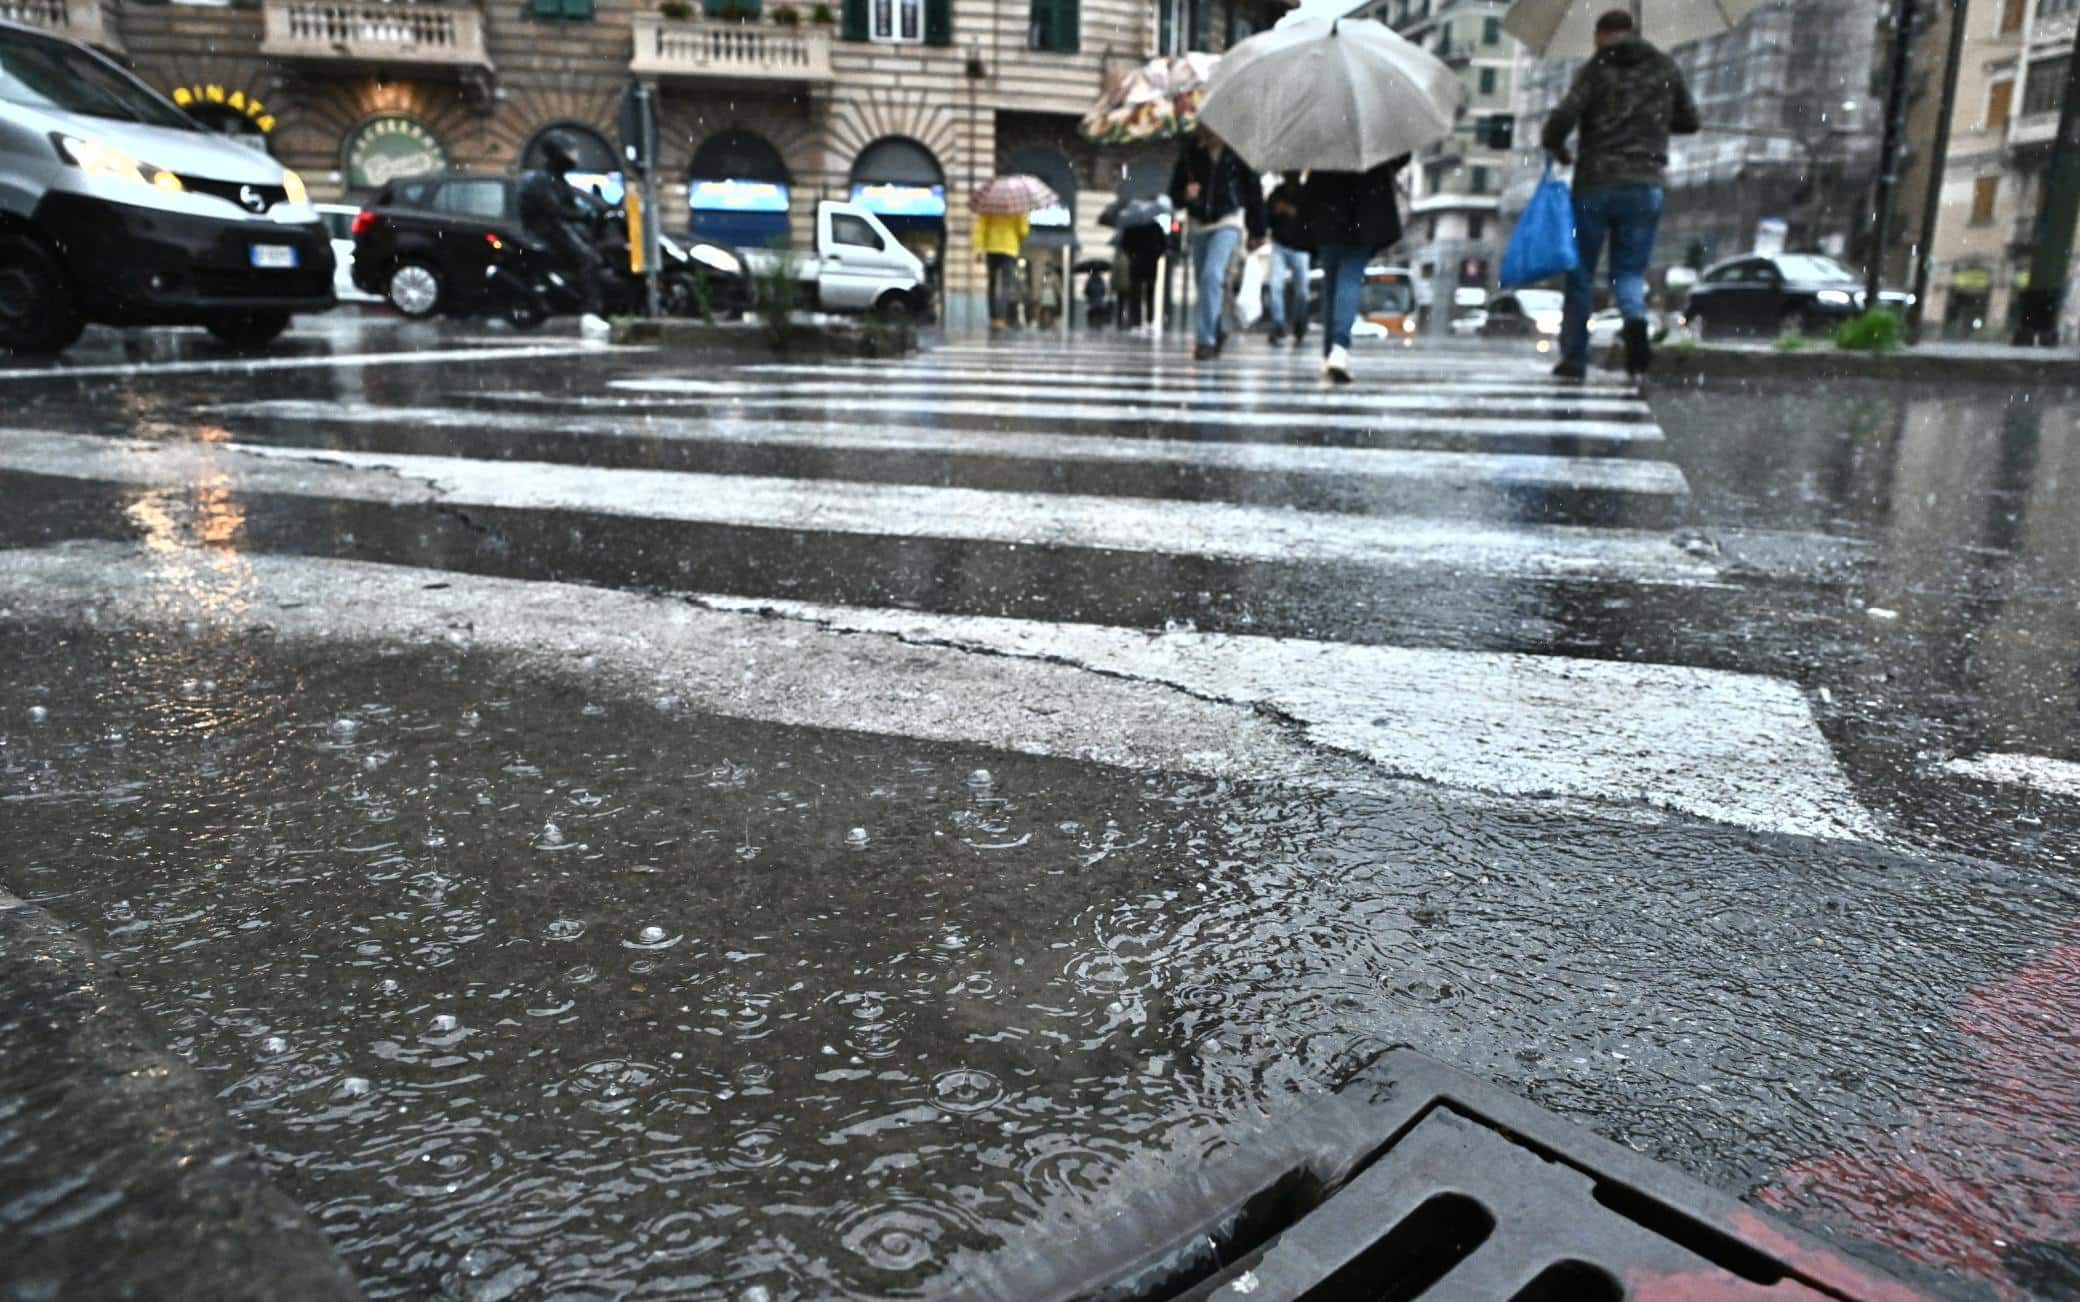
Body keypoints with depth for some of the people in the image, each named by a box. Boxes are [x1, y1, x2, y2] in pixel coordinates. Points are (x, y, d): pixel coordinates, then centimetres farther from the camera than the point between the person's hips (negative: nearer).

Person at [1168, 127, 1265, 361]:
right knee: (1202, 280, 9)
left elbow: (1254, 190, 2)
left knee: (1212, 275, -20)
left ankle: (1205, 339, -20)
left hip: (1228, 221, -4)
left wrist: (1257, 231, 5)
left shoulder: (1237, 153, -7)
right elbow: (1175, 191, 6)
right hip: (1199, 224, 4)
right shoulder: (1190, 153, 0)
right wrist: (1185, 195, -19)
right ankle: (1215, 336, 26)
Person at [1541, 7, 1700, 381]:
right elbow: (1689, 121, 18)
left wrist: (1554, 147, 5)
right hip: (1644, 185, 2)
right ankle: (1636, 318, -24)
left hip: (1594, 184, -2)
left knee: (1581, 271, 7)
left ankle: (1574, 357, 6)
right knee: (1629, 270, 9)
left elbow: (1565, 116, -15)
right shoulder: (1664, 68, 11)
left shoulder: (1595, 69, -1)